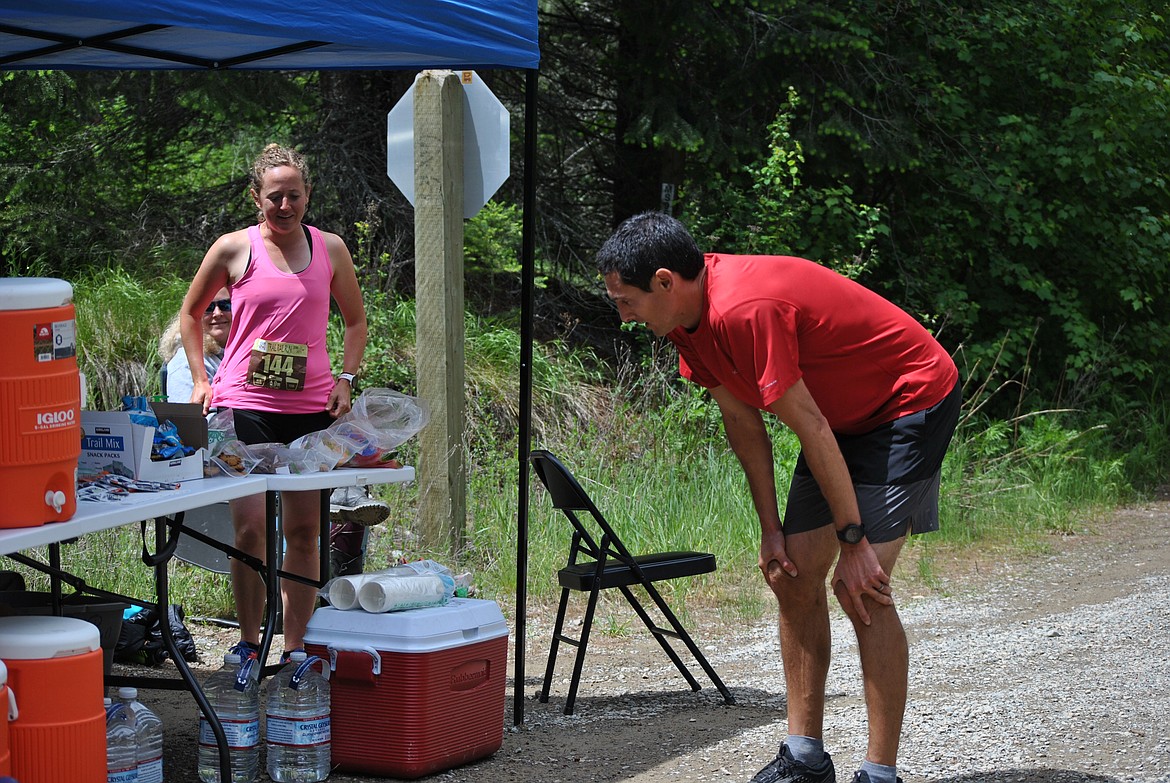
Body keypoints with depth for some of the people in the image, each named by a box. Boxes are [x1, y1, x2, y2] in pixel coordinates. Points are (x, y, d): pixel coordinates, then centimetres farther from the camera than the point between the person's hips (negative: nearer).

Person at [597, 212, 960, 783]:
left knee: (860, 587, -17)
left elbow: (811, 430, -28)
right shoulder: (692, 315, -3)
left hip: (912, 402, -10)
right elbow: (742, 422, 5)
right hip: (847, 414, 10)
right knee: (793, 575, 6)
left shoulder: (743, 311, -32)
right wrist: (771, 528, 2)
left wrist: (853, 541, -22)